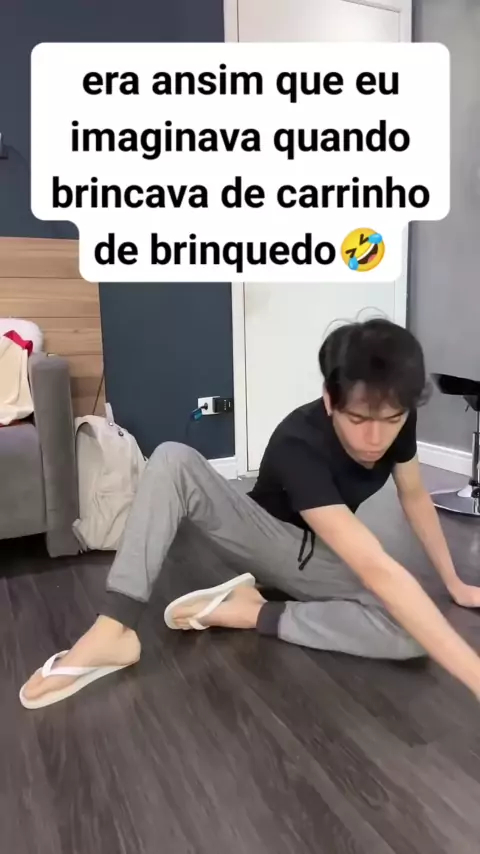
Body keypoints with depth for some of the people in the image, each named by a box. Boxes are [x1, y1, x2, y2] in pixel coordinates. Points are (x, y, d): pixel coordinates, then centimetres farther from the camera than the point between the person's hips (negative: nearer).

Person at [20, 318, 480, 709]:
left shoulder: (396, 422, -20)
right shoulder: (299, 445, -37)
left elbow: (415, 496, 1)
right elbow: (377, 569, -46)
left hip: (320, 560, 4)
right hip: (264, 535, -4)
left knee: (415, 631, -28)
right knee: (173, 460, -33)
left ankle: (248, 612, -17)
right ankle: (113, 630, -32)